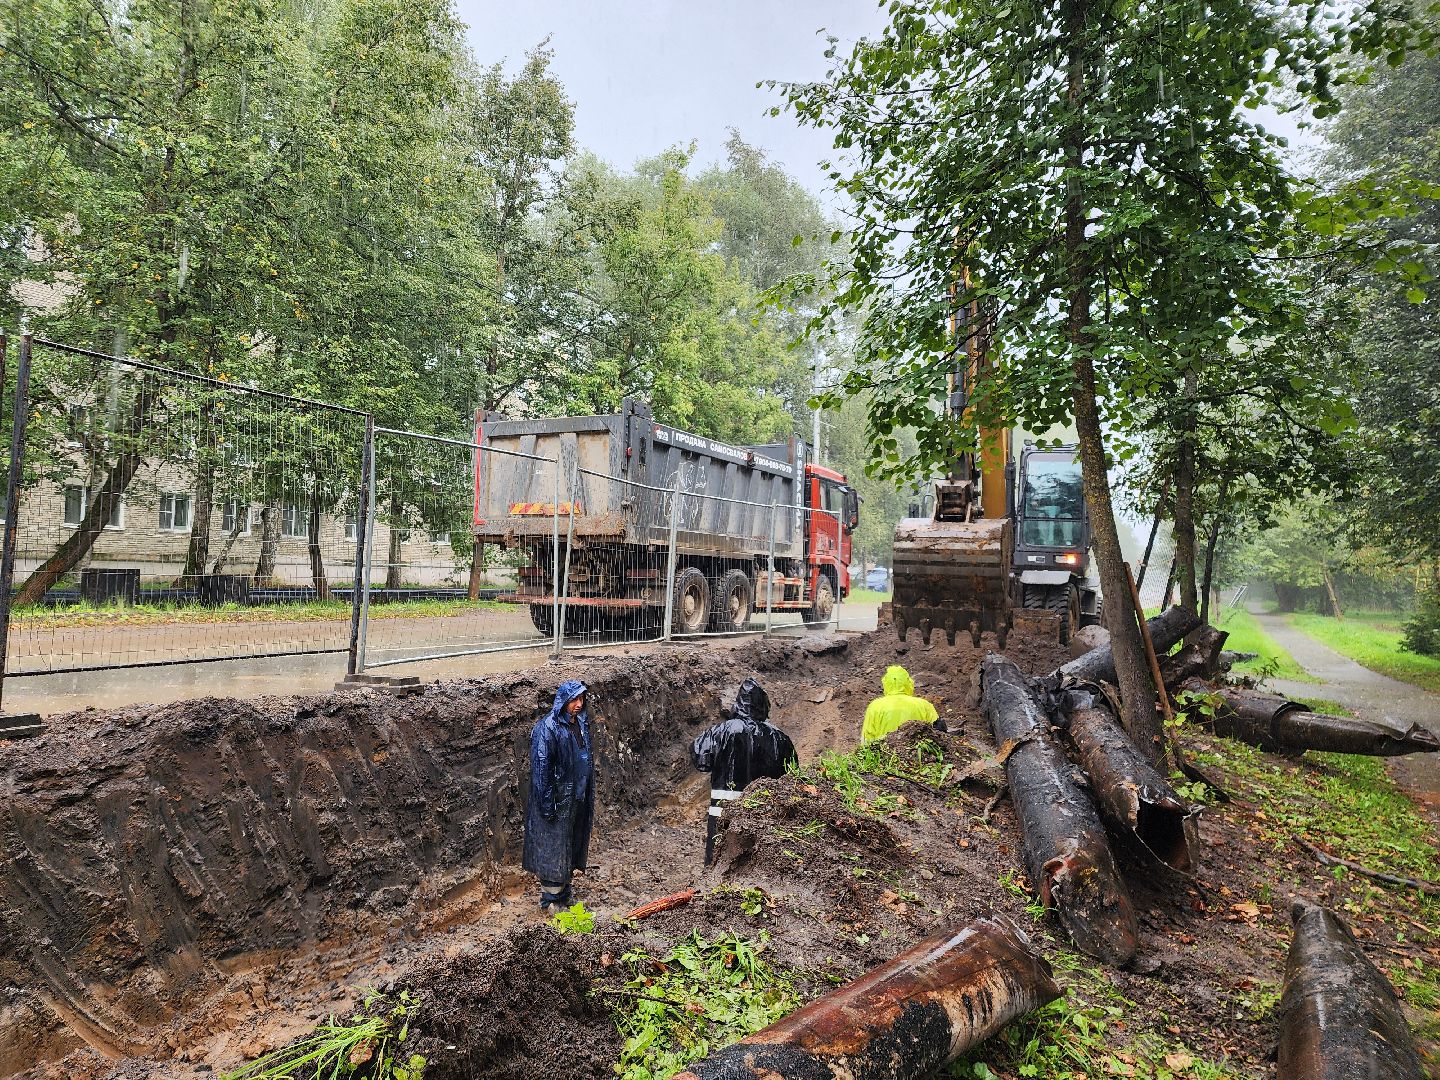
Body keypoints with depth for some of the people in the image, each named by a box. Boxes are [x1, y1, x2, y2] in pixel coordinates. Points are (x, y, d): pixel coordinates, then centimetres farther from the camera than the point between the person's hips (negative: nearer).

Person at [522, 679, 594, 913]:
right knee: (553, 848, 3)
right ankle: (551, 899, 18)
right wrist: (547, 803, -19)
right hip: (558, 798, -8)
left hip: (578, 797, 8)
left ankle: (563, 894, 32)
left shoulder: (581, 723, 5)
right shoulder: (547, 728, -19)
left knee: (572, 846, 17)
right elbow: (541, 767, -19)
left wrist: (589, 795, 16)